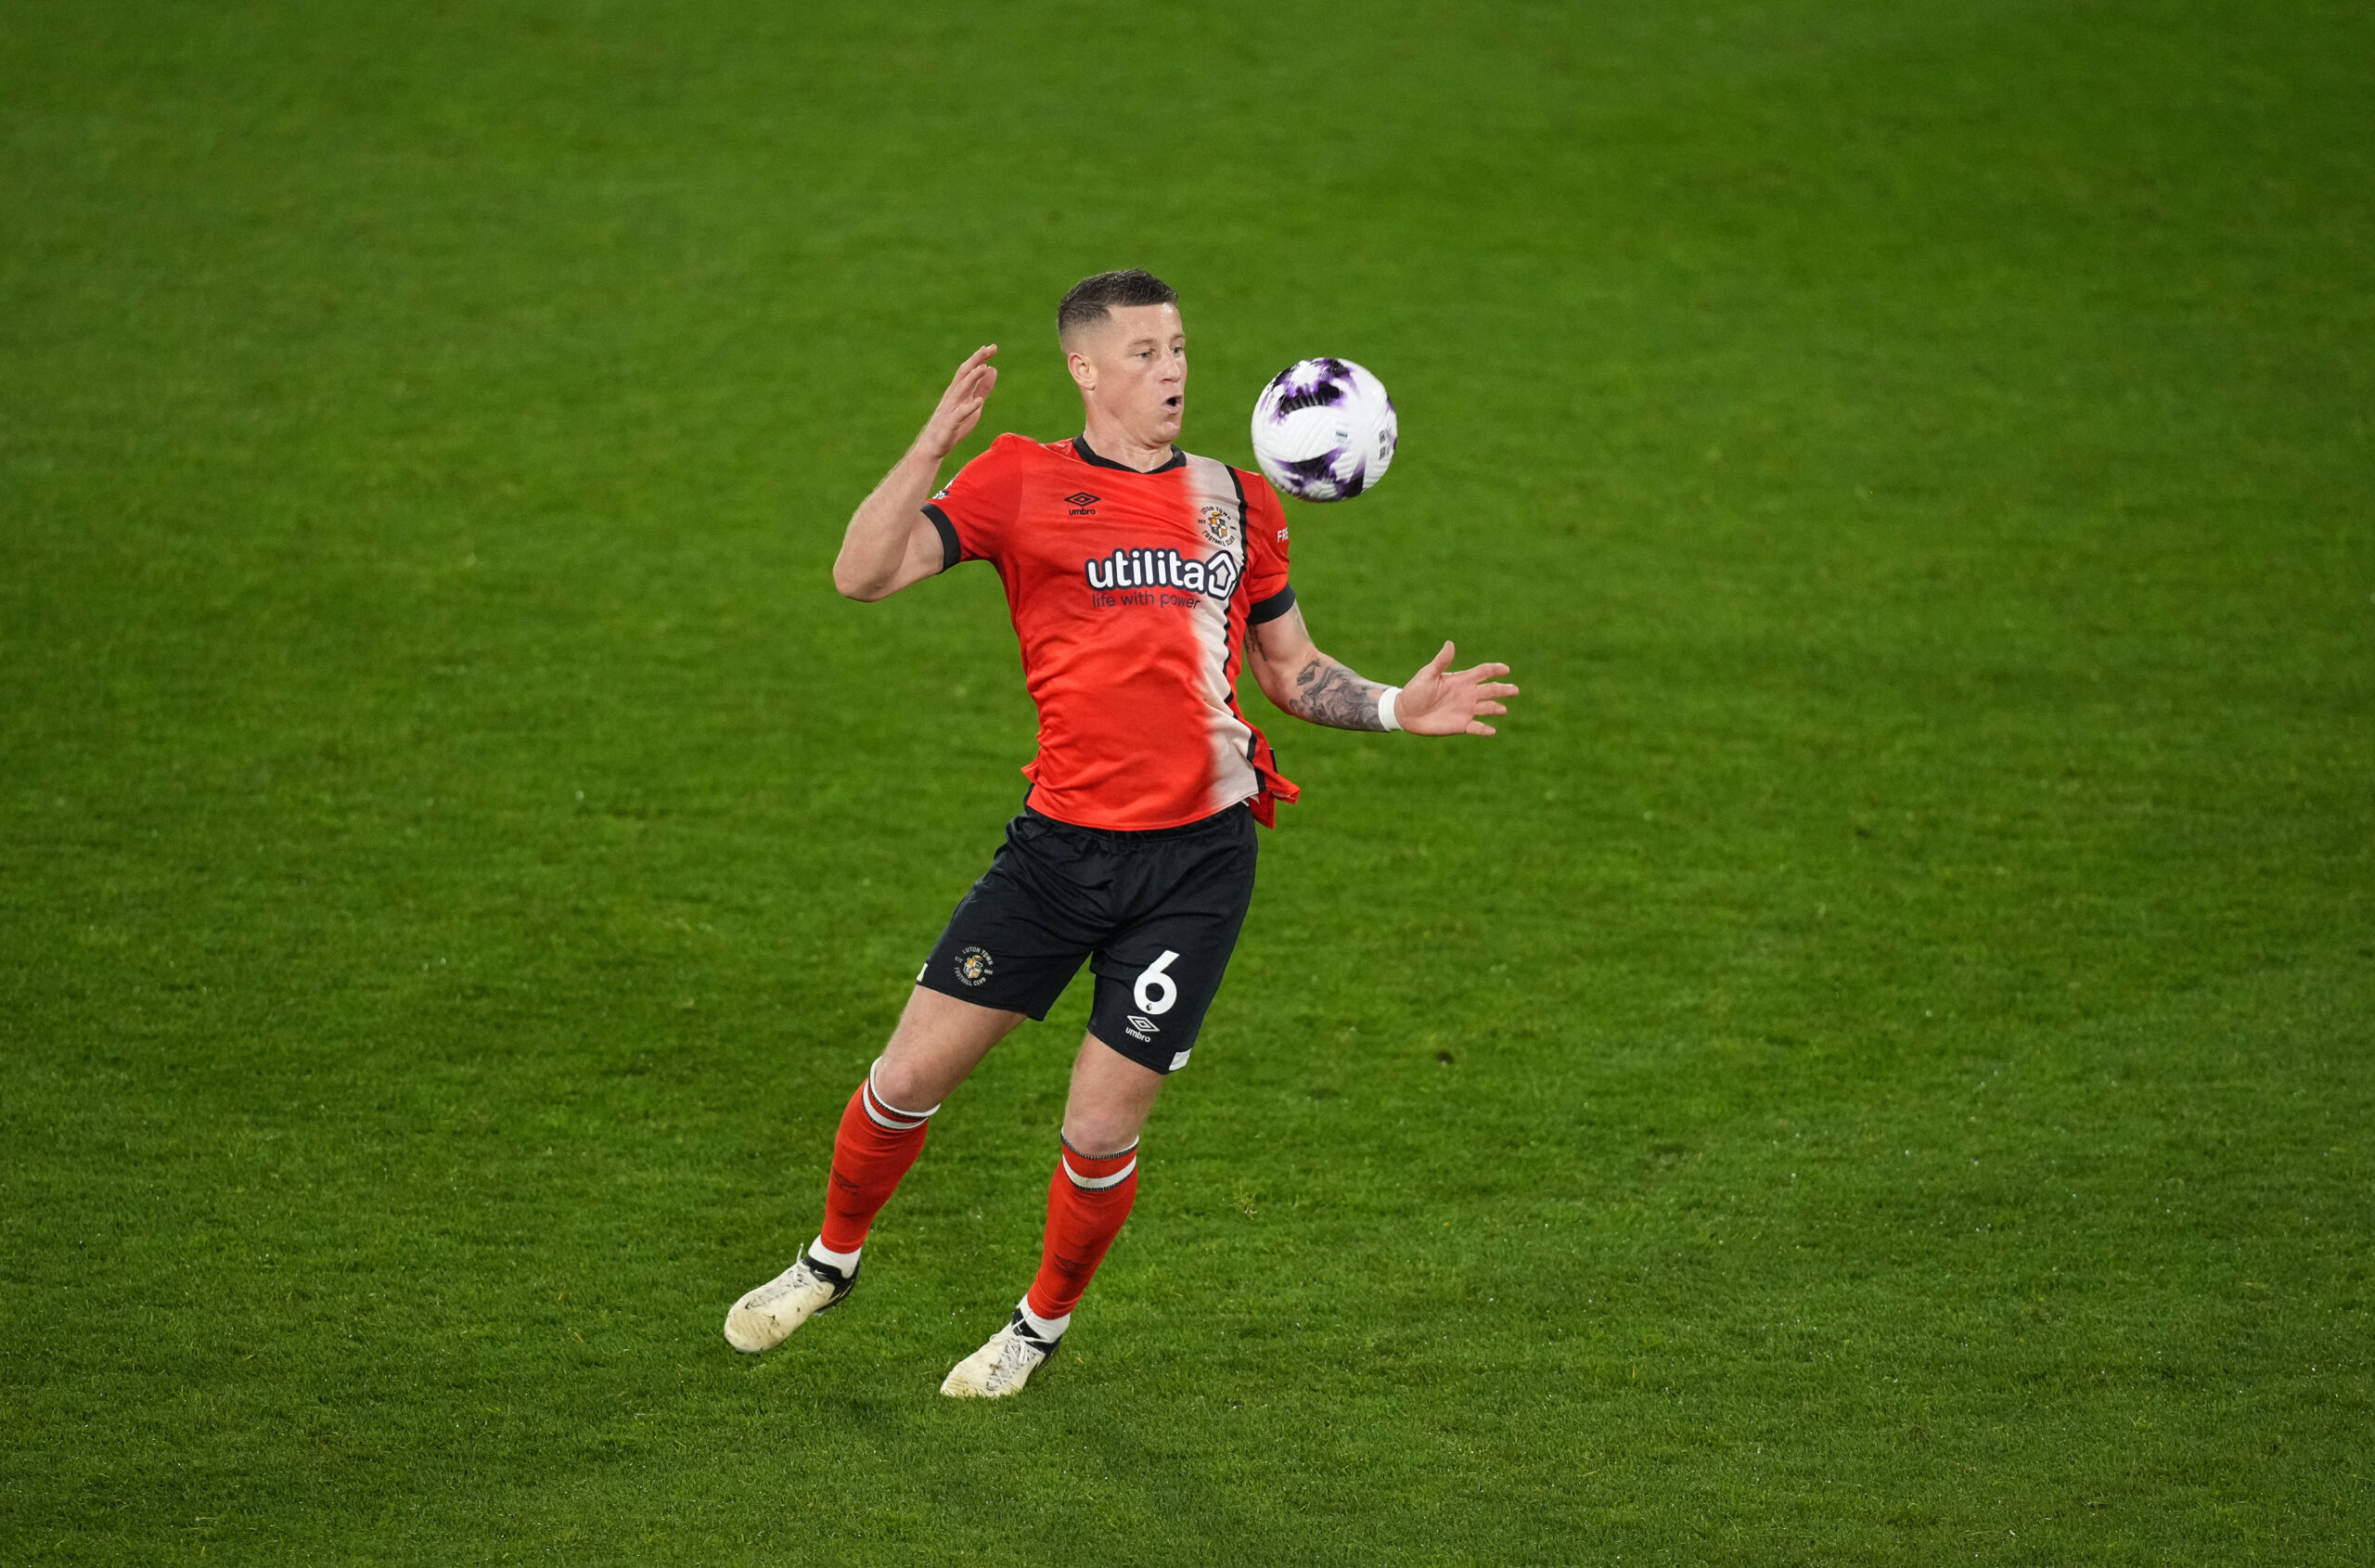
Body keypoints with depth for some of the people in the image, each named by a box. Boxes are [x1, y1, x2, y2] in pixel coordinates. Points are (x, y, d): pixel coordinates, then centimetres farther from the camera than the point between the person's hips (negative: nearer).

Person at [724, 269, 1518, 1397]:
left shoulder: (1235, 499, 11)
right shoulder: (1023, 480, 1)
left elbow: (1291, 671, 20)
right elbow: (863, 574, -9)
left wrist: (1397, 708, 4)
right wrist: (935, 444, -20)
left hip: (1198, 857, 1)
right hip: (1061, 841, -1)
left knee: (1100, 1131, 1)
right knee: (912, 1072, 1)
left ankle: (1044, 1325, 27)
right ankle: (831, 1261, 29)